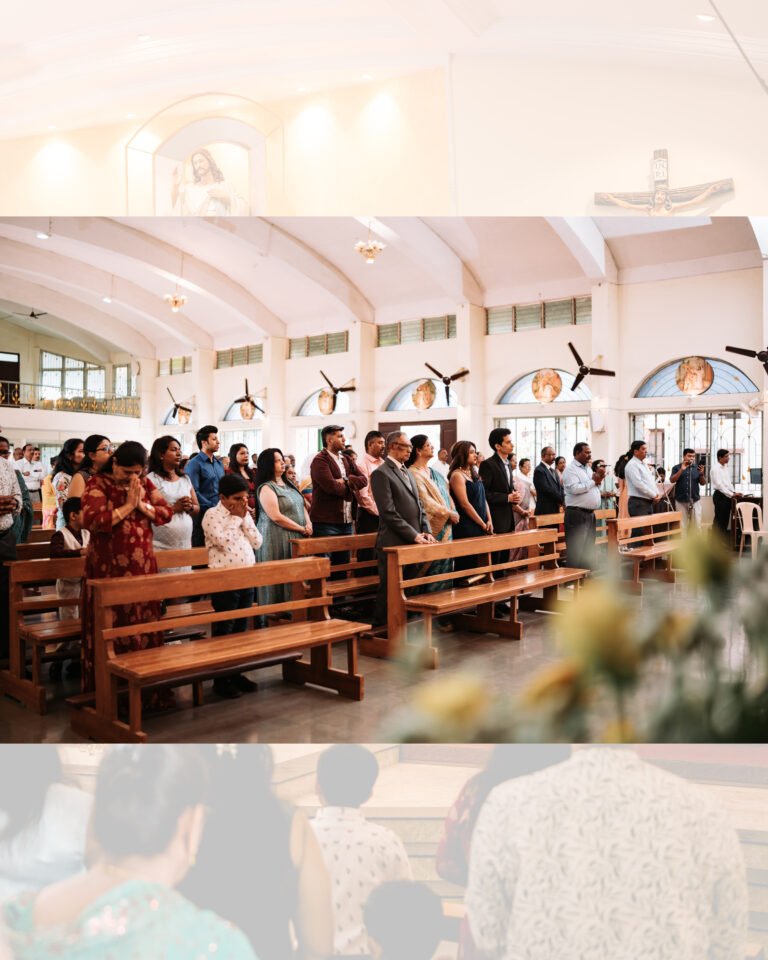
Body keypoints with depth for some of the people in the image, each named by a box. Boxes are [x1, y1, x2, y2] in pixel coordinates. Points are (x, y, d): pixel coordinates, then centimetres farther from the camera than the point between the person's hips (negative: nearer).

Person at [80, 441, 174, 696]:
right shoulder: (97, 484, -7)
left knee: (146, 626, 6)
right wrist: (128, 506, -18)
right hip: (109, 568, -4)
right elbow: (91, 520, -21)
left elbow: (167, 512, 5)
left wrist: (142, 505, -11)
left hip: (142, 566, 5)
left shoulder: (145, 483, 9)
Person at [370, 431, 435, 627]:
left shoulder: (407, 472, 18)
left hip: (412, 542, 8)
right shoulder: (381, 473, -9)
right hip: (394, 544, -8)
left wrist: (426, 531, 4)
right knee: (389, 590, -1)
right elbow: (389, 512, -16)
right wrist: (413, 535, -16)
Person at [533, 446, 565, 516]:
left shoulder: (553, 471, 20)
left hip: (556, 509, 9)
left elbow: (560, 488, 15)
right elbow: (546, 489, -17)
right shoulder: (539, 471, -9)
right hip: (545, 510, -9)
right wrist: (562, 500, -12)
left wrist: (562, 504, -3)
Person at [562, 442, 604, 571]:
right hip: (576, 514, -9)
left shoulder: (588, 468, 17)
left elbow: (595, 489, 21)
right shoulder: (571, 469, -8)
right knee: (575, 550, -5)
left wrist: (599, 480, 1)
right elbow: (575, 488, -23)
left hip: (590, 514, 9)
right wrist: (593, 481, -12)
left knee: (589, 549, 13)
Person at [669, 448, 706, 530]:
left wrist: (701, 474, -15)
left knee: (697, 524, -1)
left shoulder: (697, 467, 7)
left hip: (695, 500, 1)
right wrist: (681, 470, -19)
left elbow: (703, 483, 5)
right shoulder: (677, 467, 2)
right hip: (681, 500, -1)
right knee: (682, 525, 5)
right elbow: (672, 480, -10)